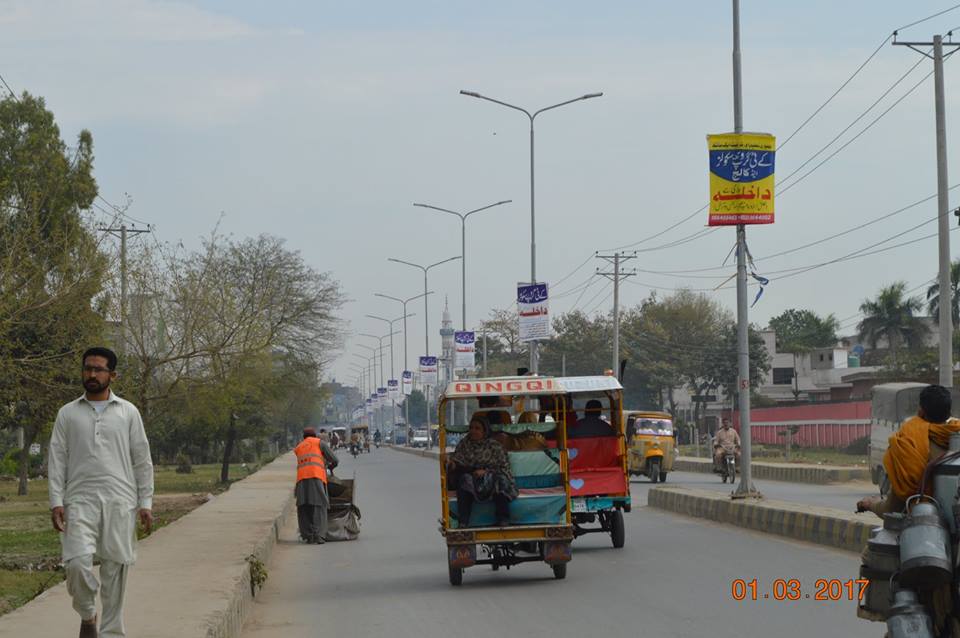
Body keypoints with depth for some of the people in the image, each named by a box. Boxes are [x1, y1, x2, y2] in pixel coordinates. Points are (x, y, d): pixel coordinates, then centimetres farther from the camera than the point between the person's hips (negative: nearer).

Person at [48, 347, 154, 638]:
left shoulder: (128, 412, 9)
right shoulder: (68, 413, 10)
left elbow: (142, 461, 9)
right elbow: (57, 460, 7)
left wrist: (146, 502, 2)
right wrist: (56, 501, -4)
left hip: (120, 501, 1)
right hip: (80, 500, 0)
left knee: (116, 567, 0)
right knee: (78, 562, -16)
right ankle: (87, 615, 9)